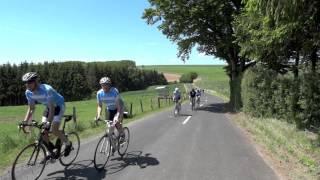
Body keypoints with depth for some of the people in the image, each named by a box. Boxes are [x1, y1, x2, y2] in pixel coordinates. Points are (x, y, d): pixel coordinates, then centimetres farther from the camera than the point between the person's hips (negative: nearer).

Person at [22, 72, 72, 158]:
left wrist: (49, 122, -43)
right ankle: (50, 151, 14)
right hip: (48, 107, 7)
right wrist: (25, 121, -15)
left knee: (54, 130, -18)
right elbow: (31, 108, -5)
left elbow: (52, 108, -35)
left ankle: (68, 143, 7)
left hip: (58, 106, -6)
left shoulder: (47, 90, -35)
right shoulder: (28, 92, -13)